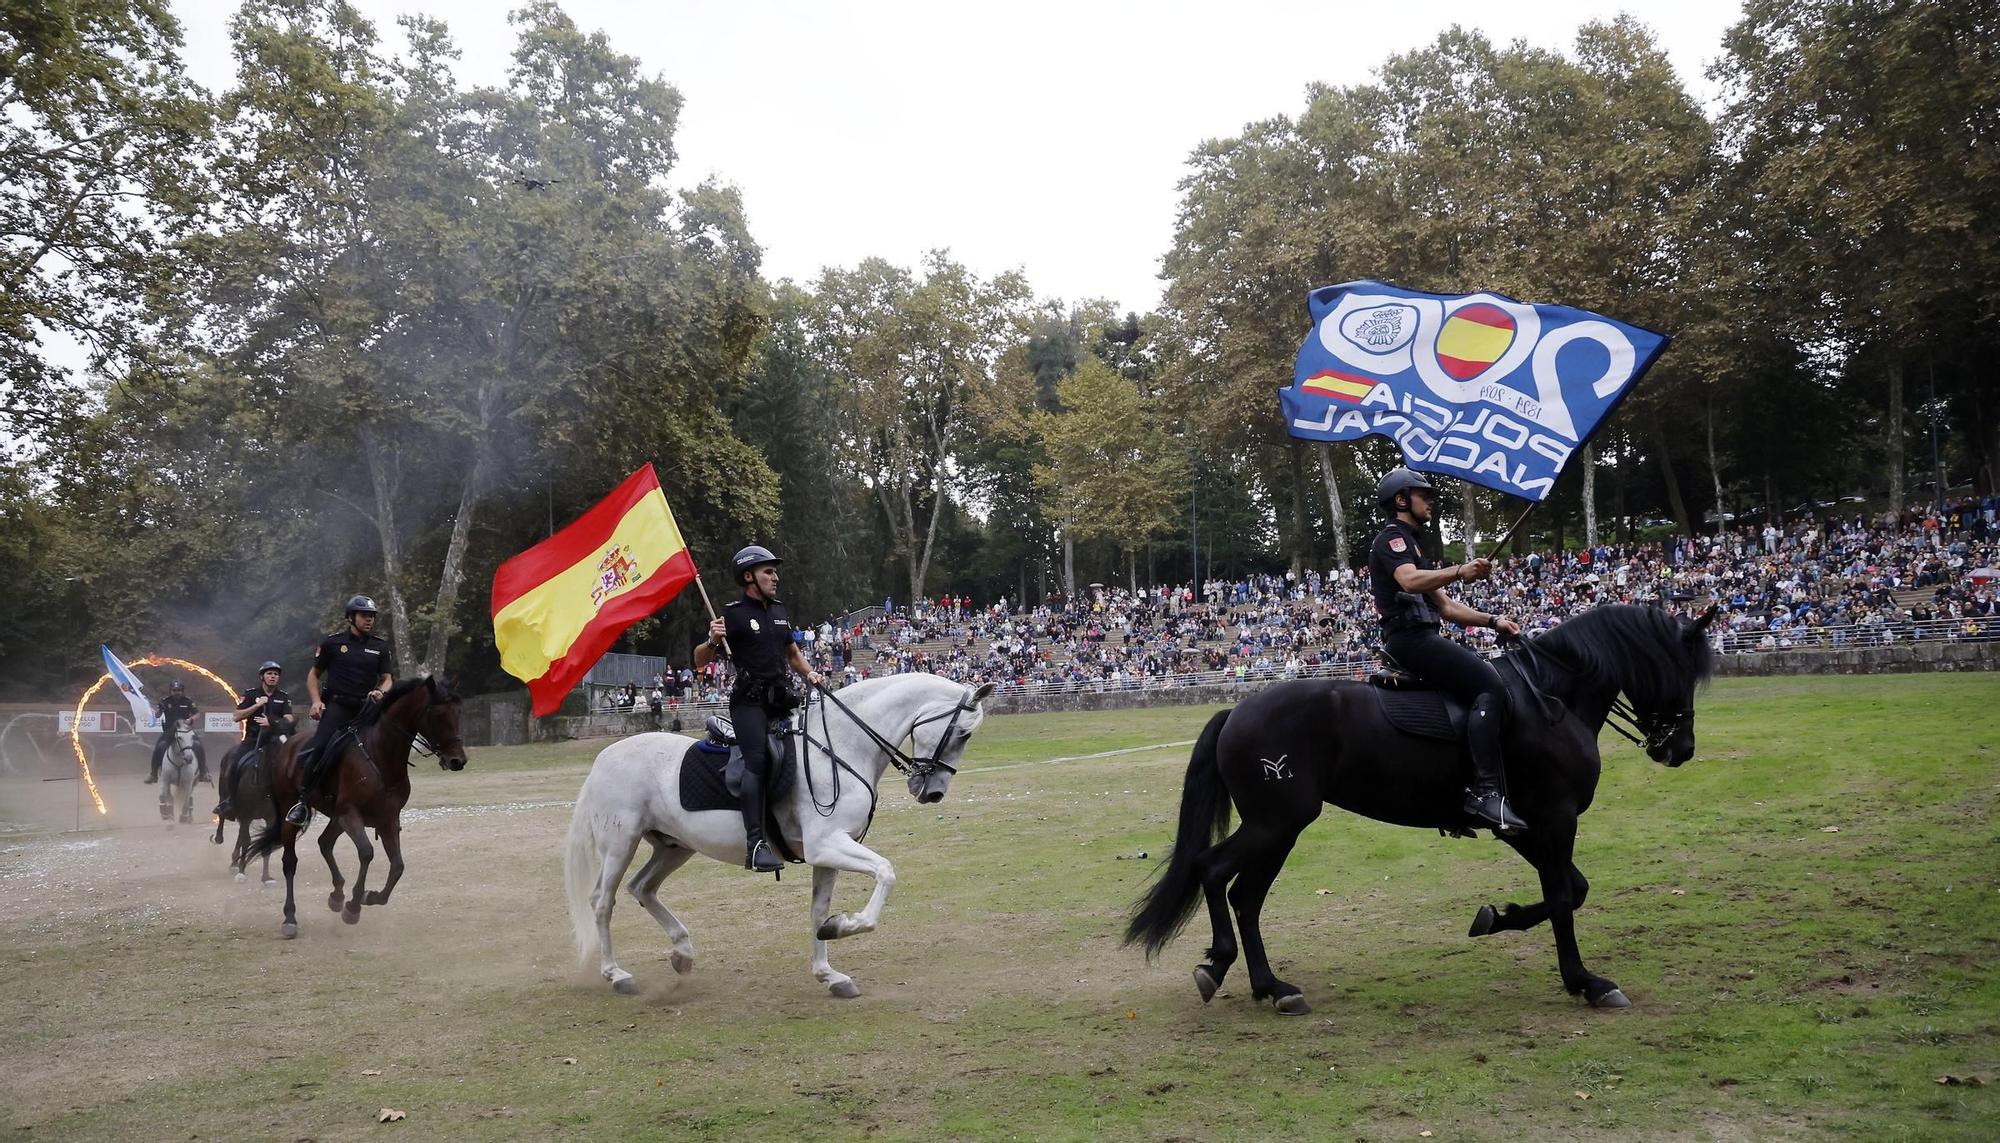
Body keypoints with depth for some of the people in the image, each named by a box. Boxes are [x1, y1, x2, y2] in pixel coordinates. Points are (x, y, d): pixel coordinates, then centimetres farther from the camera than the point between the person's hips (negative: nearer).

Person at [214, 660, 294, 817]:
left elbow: (289, 719, -2)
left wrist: (272, 722, -21)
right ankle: (227, 801, -15)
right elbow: (237, 716, 0)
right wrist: (257, 705, -11)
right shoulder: (251, 694, 7)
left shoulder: (284, 697, 9)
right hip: (252, 739, 0)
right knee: (229, 759, -23)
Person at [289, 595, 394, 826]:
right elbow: (314, 675, 12)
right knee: (320, 748, -23)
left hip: (366, 706, 3)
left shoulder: (380, 646, 12)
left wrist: (381, 691, -9)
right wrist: (316, 701, -4)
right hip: (337, 705, -3)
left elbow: (387, 678, 15)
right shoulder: (333, 642, 5)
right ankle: (304, 800, -10)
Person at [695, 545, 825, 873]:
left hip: (781, 699, 7)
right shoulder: (733, 613, -4)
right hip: (749, 701, -7)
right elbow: (699, 661, -5)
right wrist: (712, 641, -25)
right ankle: (755, 845, -29)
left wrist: (809, 673, 11)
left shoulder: (779, 610, 17)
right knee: (758, 759, -23)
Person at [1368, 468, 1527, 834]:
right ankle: (1486, 792, -31)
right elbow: (1409, 581, -25)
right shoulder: (1392, 537, -3)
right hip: (1410, 638, -11)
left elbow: (1444, 605, 25)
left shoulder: (1412, 545, 28)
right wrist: (1459, 571, -37)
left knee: (1491, 683, 8)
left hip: (1421, 640, 11)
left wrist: (1493, 621, 15)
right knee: (1490, 686, -22)